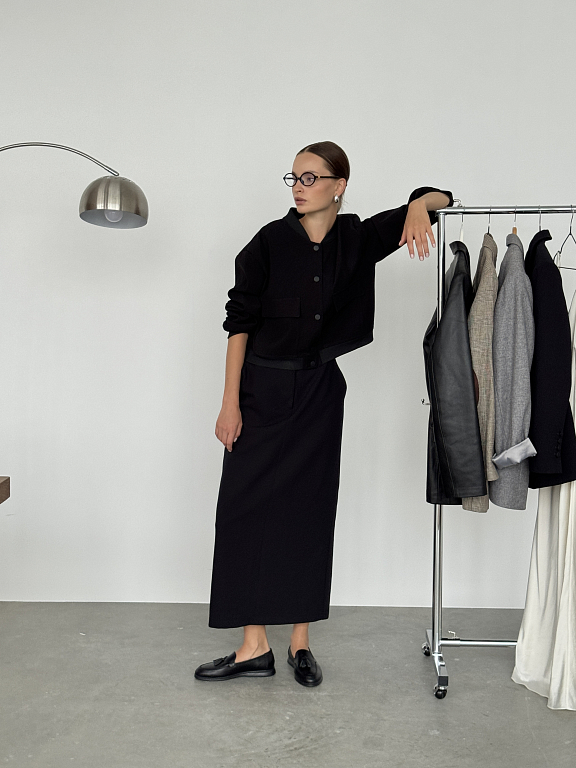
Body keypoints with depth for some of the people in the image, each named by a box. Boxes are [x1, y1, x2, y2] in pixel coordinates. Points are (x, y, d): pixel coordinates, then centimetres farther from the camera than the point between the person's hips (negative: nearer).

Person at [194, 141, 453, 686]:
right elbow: (239, 321, -2)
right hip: (261, 389, -1)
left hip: (318, 394, 1)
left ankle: (300, 642, 18)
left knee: (309, 512, 5)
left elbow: (437, 197, 8)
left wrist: (419, 208, -17)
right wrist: (230, 403, -7)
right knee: (246, 509, -2)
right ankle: (254, 647, 10)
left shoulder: (358, 240, 2)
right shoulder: (270, 241, -3)